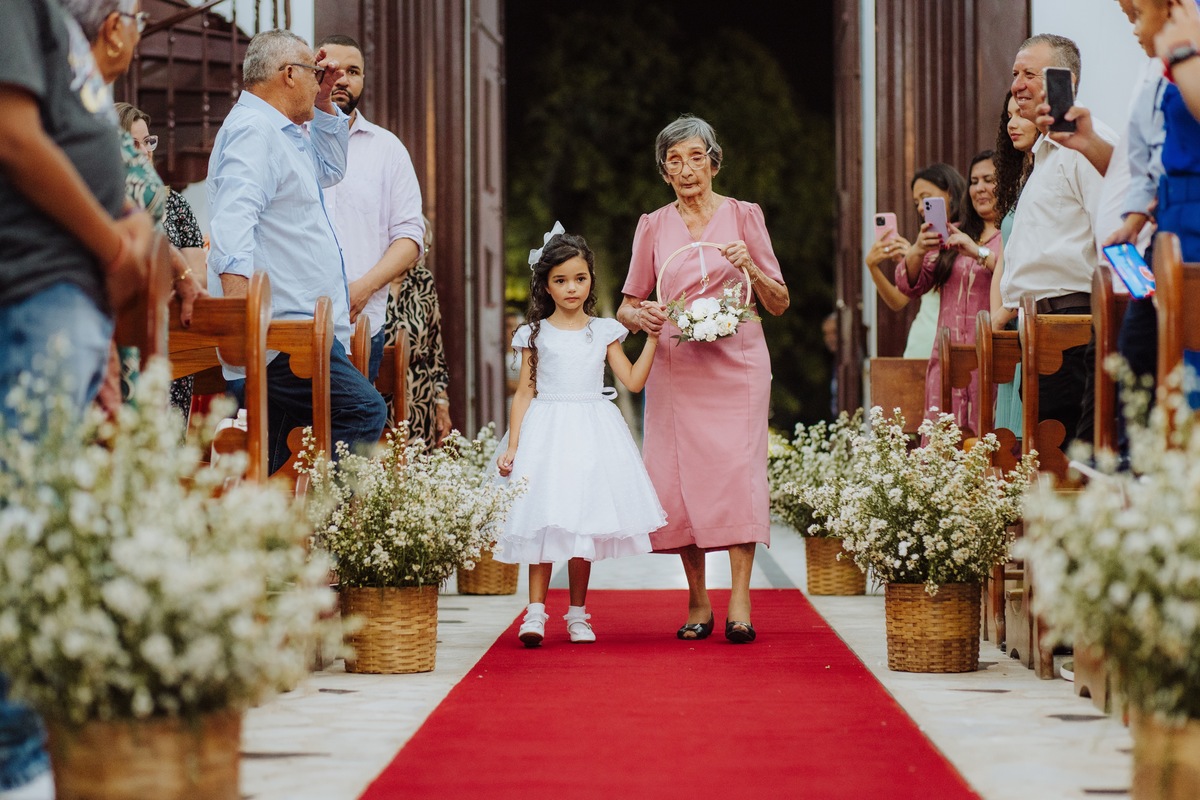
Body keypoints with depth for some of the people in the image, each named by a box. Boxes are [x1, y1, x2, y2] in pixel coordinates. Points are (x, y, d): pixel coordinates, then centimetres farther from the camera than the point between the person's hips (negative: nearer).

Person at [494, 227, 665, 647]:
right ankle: (535, 611, -9)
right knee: (545, 522, -9)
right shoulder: (535, 335, 5)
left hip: (592, 433, 1)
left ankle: (578, 613, 10)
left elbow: (633, 381, 4)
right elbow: (524, 393, 4)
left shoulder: (604, 332, 8)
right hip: (546, 433, -1)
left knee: (585, 522, 2)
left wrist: (652, 338, 0)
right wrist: (512, 446, -1)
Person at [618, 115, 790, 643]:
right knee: (679, 474, -5)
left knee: (737, 467, -13)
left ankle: (739, 604, -15)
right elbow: (626, 306, 14)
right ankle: (697, 601, 6)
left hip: (736, 363, -2)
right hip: (676, 367, 2)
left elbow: (780, 303, 7)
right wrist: (638, 317, -9)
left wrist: (750, 268, -11)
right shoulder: (653, 227, 9)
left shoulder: (744, 217, 6)